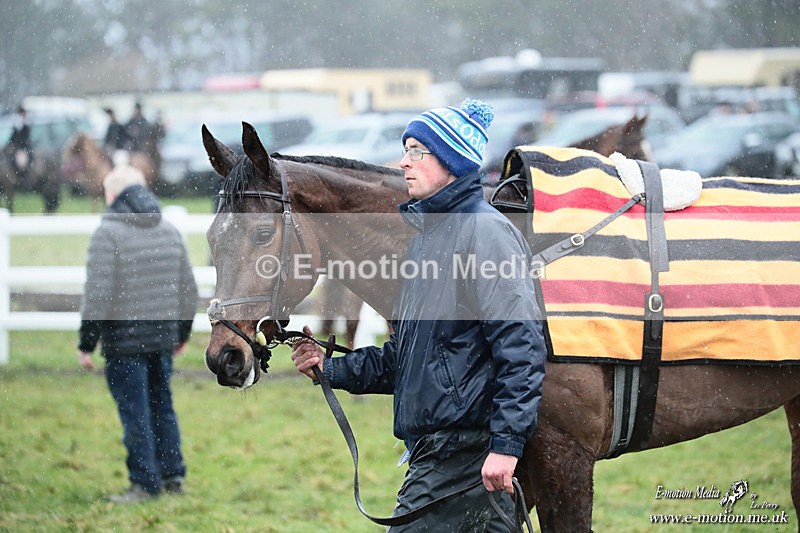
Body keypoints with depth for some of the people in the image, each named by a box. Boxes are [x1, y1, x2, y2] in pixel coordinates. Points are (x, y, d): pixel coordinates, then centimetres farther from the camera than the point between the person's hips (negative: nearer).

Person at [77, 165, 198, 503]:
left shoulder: (108, 233, -11)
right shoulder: (169, 231, 9)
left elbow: (97, 294, -15)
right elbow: (188, 289, 14)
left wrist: (86, 344, -9)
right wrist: (182, 333, 26)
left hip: (124, 340, -6)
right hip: (163, 337, 6)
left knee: (135, 412, -1)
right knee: (162, 406, 17)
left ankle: (145, 484, 2)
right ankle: (173, 476, 19)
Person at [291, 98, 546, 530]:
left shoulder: (486, 231, -12)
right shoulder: (426, 233, 19)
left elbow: (520, 345, -20)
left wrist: (507, 443, -26)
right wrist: (330, 368, 15)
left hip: (462, 449, -10)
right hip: (431, 444, 10)